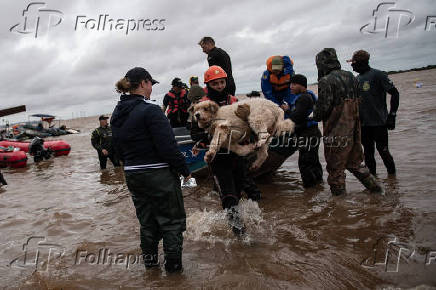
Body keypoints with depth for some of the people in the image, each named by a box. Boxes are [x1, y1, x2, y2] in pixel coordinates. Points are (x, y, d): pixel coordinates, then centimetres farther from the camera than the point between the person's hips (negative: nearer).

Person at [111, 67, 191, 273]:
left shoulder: (117, 114, 7)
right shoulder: (150, 111, -19)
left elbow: (119, 147, 14)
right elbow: (168, 147, -21)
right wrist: (184, 170, -11)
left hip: (132, 176, 8)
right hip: (158, 175, -8)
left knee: (146, 219, 22)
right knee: (171, 219, 9)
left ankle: (149, 259, 34)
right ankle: (173, 263, 18)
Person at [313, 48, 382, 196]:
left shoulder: (326, 81, -16)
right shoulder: (350, 77, 8)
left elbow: (323, 108, -19)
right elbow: (358, 100, 14)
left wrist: (316, 114, 2)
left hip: (336, 132, -8)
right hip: (353, 128, 8)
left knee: (335, 167, 6)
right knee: (354, 161, 23)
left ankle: (338, 193, 16)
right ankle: (374, 186, 27)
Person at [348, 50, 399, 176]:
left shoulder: (378, 75, -8)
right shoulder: (357, 79, 12)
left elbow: (394, 93, -9)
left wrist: (392, 115, -12)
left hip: (379, 122, -6)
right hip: (364, 123, 6)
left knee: (382, 150, -1)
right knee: (368, 152, 10)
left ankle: (392, 173, 19)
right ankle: (372, 174, 23)